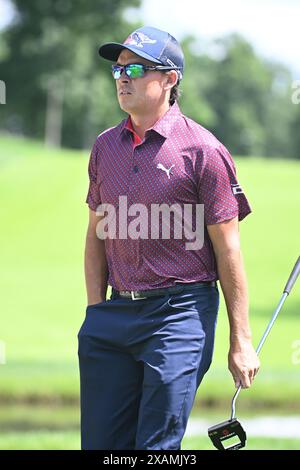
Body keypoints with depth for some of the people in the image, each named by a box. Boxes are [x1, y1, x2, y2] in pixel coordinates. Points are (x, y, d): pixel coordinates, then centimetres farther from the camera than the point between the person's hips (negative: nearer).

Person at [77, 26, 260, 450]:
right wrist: (96, 311, 9)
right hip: (115, 315, 6)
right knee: (100, 442, 4)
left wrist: (241, 342, -6)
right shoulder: (105, 147, 11)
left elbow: (228, 251, -6)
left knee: (158, 447, -7)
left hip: (181, 315, -6)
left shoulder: (202, 151, -7)